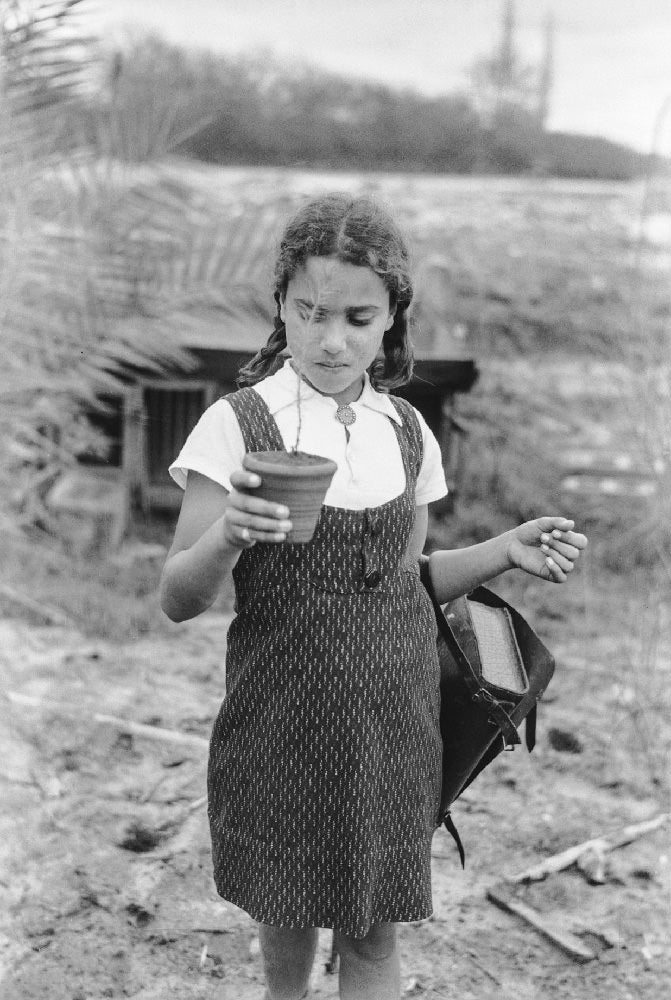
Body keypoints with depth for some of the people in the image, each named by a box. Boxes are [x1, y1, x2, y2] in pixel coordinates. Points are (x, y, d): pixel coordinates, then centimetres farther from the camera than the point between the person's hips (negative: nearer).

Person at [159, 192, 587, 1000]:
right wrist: (227, 537, -31)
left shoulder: (407, 433, 1)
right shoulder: (238, 426, -11)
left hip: (393, 719, 3)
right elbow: (179, 599, -11)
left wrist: (505, 551, -3)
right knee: (286, 914, 14)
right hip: (282, 720, -2)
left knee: (374, 930, 8)